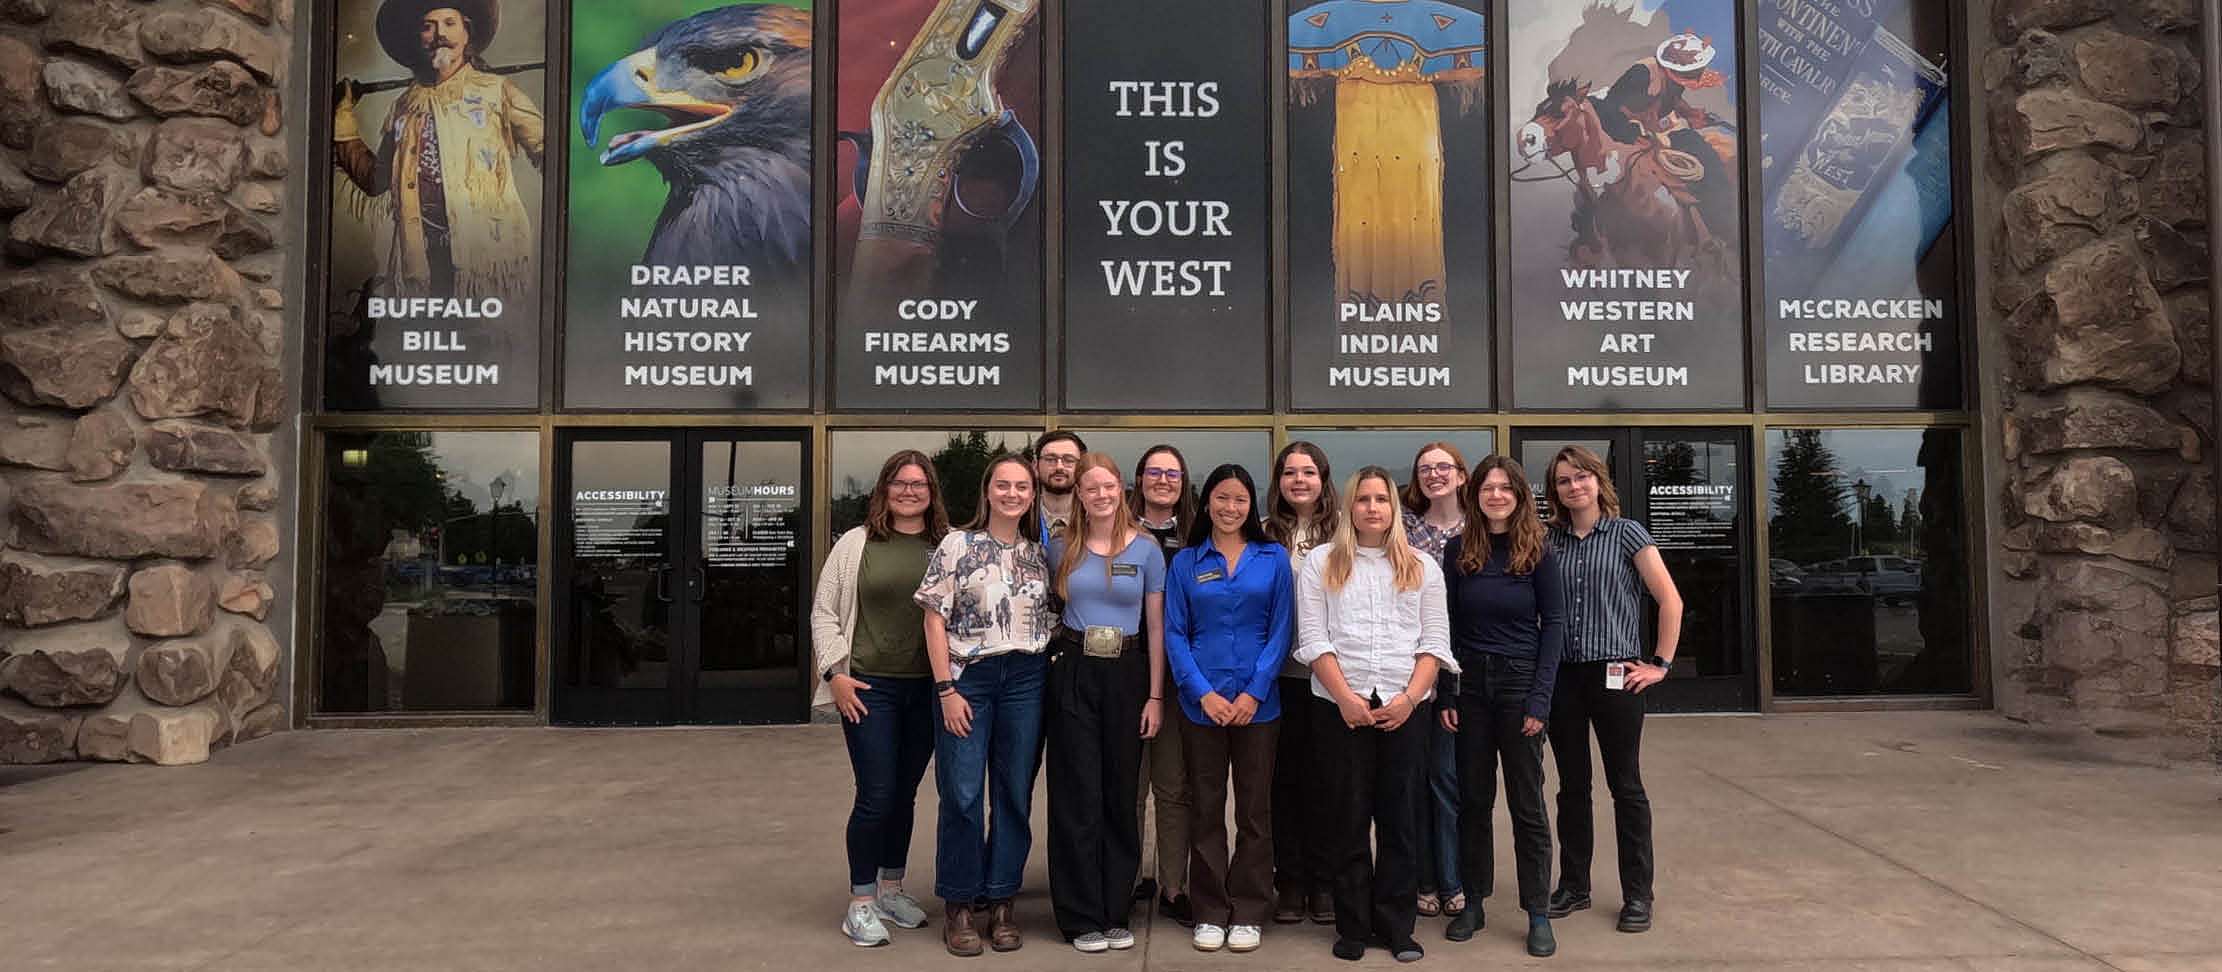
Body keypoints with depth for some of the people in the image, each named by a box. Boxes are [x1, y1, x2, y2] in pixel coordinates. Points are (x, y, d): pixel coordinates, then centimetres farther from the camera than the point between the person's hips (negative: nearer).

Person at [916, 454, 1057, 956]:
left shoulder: (1040, 552, 10)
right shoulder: (957, 545, -1)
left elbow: (1051, 618, 14)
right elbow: (935, 620, -4)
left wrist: (1050, 677, 2)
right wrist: (947, 690, -10)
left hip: (1026, 680, 4)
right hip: (968, 676, -3)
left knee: (1015, 796, 7)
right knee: (962, 796, -2)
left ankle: (1001, 902, 19)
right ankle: (959, 906, 13)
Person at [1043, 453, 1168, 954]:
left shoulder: (1146, 548, 1)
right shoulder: (1060, 547, 3)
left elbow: (1156, 625, 2)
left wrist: (1155, 695, -1)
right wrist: (1051, 659, -1)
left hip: (1127, 675, 0)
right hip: (1073, 673, 0)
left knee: (1122, 795, 7)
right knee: (1078, 796, 1)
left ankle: (1117, 912, 19)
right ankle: (1083, 917, 10)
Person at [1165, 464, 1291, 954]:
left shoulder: (1274, 558, 3)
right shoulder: (1185, 562, 4)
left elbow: (1281, 630, -1)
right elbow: (1174, 634, 1)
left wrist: (1254, 692, -10)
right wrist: (1203, 692, -10)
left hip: (1258, 703, 0)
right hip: (1201, 702, 1)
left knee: (1255, 809, 7)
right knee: (1206, 809, 7)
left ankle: (1249, 912, 18)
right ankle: (1210, 911, 17)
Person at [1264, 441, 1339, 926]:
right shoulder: (1265, 533, 4)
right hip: (1280, 670, 1)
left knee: (1323, 776, 6)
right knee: (1284, 774, 8)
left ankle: (1323, 881, 18)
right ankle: (1289, 879, 19)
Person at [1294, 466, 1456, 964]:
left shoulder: (1423, 567, 11)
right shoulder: (1321, 563, 6)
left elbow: (1435, 640, 5)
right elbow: (1313, 638, -1)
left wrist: (1410, 697, -9)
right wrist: (1346, 697, -11)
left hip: (1405, 708, 1)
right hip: (1340, 706, -1)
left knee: (1400, 818, 5)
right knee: (1348, 819, 4)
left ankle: (1396, 926, 15)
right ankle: (1353, 927, 13)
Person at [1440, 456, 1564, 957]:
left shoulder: (1537, 553, -2)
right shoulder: (1458, 550, 2)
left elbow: (1553, 624, -3)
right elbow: (1446, 625, 3)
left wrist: (1540, 698, -10)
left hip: (1520, 683, -2)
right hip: (1470, 684, 2)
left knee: (1526, 802, 3)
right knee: (1472, 798, 9)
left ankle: (1538, 913, 11)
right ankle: (1472, 901, 20)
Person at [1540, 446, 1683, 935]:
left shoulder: (1627, 533, -2)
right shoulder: (1549, 540, 7)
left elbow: (1670, 600, -4)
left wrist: (1660, 663, -5)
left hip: (1615, 674, -3)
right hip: (1562, 675, 3)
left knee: (1626, 785, 4)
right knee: (1572, 785, 11)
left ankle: (1637, 895, 15)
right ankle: (1573, 886, 23)